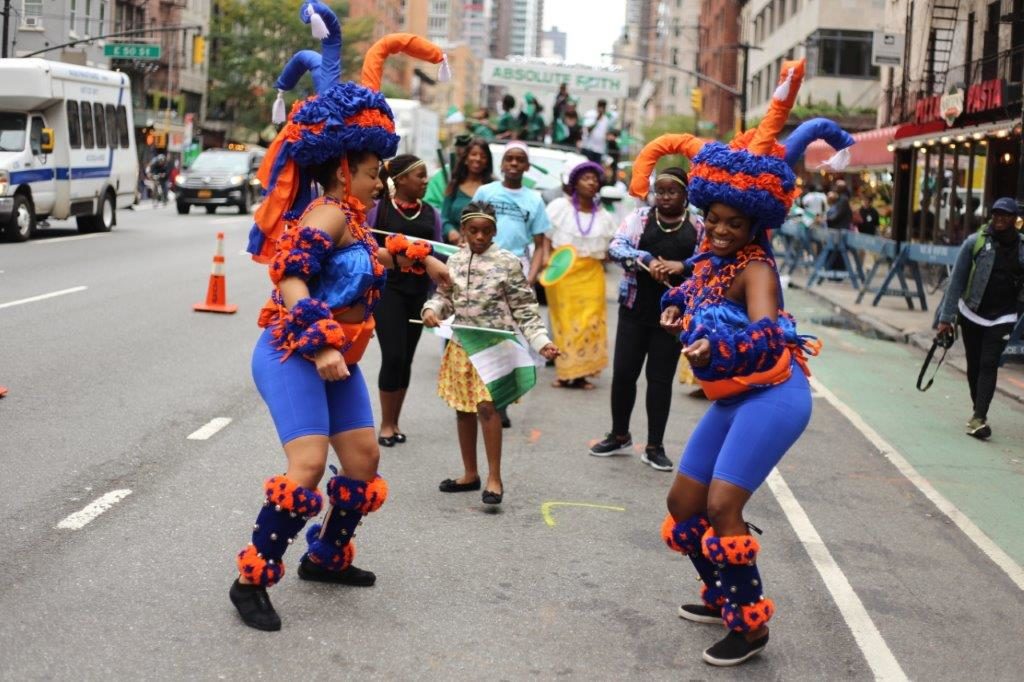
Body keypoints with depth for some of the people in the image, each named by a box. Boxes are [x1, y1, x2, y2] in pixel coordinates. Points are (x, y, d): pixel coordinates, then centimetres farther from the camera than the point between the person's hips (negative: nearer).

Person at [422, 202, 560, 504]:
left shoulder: (508, 263, -8)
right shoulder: (455, 261, 5)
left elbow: (525, 309, -6)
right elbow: (445, 296, 16)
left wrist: (541, 341, -15)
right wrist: (432, 309, -6)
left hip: (495, 347, -5)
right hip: (461, 346, 5)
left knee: (486, 405, -17)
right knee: (463, 408, 11)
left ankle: (494, 478, -8)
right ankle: (470, 474, 25)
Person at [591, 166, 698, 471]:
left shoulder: (698, 226, 4)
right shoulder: (639, 216, 5)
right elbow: (616, 247, -6)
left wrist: (681, 265, -21)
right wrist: (646, 261, -22)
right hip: (635, 309, 1)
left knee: (660, 378, 4)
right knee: (623, 372, 5)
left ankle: (655, 446, 13)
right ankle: (619, 435, 24)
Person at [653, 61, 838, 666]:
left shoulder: (755, 267, -17)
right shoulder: (712, 257, 6)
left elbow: (767, 331, -33)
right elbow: (697, 286, 29)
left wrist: (719, 348, -49)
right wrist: (676, 307, 10)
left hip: (772, 396, -9)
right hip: (732, 400, 9)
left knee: (722, 506, -18)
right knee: (683, 503, 13)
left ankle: (752, 625, -3)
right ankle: (722, 599, 33)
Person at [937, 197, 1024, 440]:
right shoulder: (975, 242, -6)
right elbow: (957, 280, -4)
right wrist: (946, 317, -5)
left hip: (1002, 318, 0)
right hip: (971, 314, 0)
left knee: (989, 365, -11)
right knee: (974, 365, 8)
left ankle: (979, 417, -14)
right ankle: (978, 412, 25)